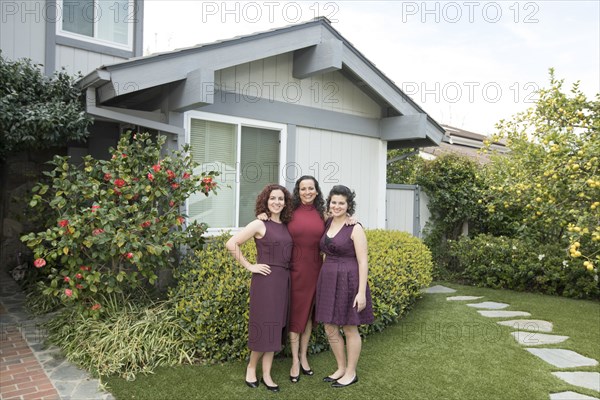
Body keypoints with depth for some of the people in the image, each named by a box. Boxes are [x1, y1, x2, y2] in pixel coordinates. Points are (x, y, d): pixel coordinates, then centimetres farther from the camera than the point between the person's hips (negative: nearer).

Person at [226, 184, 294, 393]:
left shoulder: (286, 226, 9)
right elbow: (231, 244, -12)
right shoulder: (259, 225, -8)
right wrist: (249, 266, -11)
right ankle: (251, 366, 26)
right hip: (266, 280, -6)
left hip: (284, 281, 6)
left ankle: (266, 375, 22)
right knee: (265, 326, 2)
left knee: (276, 327, 11)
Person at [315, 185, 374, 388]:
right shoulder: (327, 224, 7)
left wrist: (362, 292, -18)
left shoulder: (355, 228, -12)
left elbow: (363, 261, -14)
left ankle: (351, 373, 25)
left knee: (350, 329, 8)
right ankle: (341, 368, 32)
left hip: (348, 282, -7)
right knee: (330, 329, 13)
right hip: (329, 281, 7)